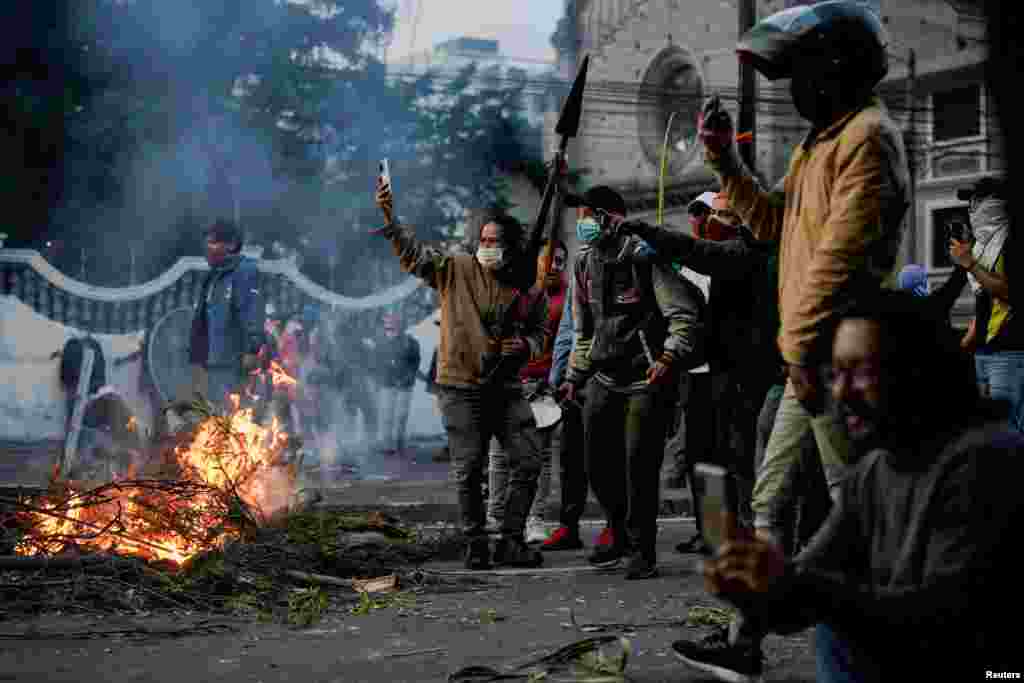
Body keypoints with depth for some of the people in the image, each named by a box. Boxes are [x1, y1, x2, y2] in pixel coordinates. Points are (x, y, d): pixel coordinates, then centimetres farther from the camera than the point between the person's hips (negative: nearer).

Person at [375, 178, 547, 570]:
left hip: (506, 389, 3)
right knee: (469, 471, -1)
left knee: (528, 462, 0)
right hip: (461, 389, -3)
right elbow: (413, 253, -11)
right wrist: (388, 218, -25)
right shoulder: (456, 269, -2)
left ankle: (511, 542, 12)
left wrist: (525, 345, -8)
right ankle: (476, 545, 14)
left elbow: (539, 334, 15)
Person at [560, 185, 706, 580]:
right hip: (605, 381, 7)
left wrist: (670, 357, -25)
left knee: (639, 467, -8)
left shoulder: (645, 259, -13)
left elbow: (685, 314, -14)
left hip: (647, 380, -7)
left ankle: (643, 550, 6)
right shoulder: (584, 267, 9)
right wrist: (574, 378, 20)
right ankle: (622, 538, 29)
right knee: (598, 466, 8)